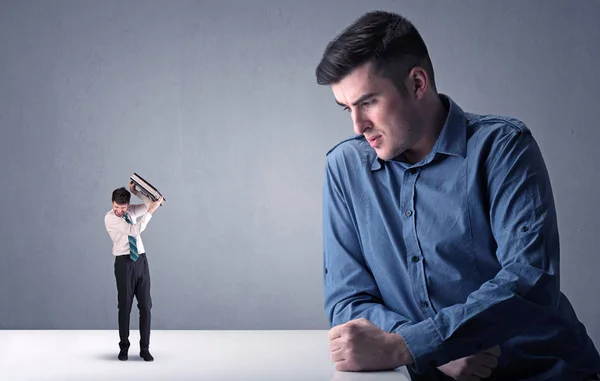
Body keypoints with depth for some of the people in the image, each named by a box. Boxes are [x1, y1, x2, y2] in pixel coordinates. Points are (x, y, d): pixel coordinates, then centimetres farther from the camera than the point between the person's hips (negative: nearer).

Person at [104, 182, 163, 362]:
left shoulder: (131, 211, 9)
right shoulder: (110, 218, -12)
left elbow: (151, 204, 10)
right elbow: (135, 230, -22)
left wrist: (136, 192, -4)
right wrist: (151, 211, -23)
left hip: (141, 261, 5)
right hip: (124, 263, -5)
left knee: (145, 305, 2)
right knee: (125, 305, 1)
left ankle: (145, 348, 9)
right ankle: (124, 347, 15)